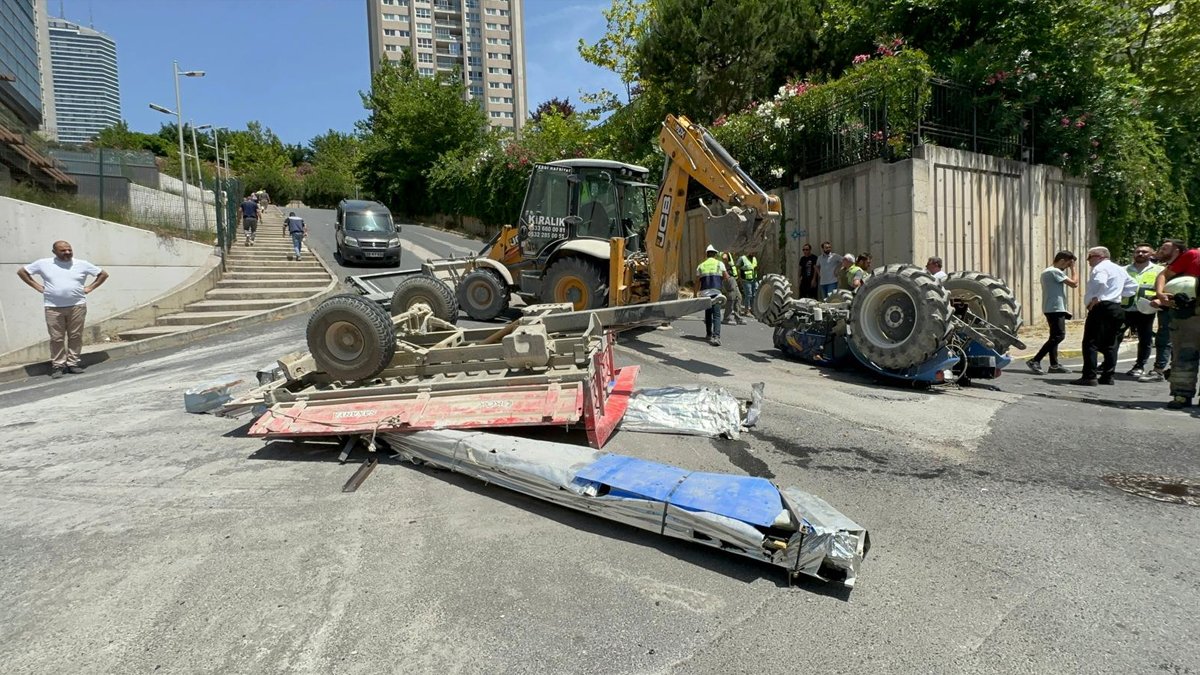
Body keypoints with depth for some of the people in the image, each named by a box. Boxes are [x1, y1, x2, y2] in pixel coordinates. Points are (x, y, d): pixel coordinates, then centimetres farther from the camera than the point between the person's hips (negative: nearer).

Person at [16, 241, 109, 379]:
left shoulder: (82, 264, 7)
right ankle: (58, 365, 7)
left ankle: (73, 363, 10)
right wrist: (38, 287, 6)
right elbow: (22, 271, 17)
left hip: (77, 306, 1)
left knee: (75, 336, 2)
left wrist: (90, 287, 6)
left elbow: (103, 274, 15)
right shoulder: (43, 264, 7)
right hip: (53, 307, 0)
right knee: (57, 338, 0)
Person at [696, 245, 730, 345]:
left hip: (705, 292, 3)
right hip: (716, 292, -3)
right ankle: (716, 336, -22)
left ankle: (709, 334, 29)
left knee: (708, 313, 19)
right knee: (716, 315, -8)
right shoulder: (719, 263, 6)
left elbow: (697, 282, 11)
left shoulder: (700, 266, 12)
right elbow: (727, 278, 7)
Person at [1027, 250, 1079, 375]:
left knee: (1055, 336, 12)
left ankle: (1054, 365, 13)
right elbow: (1074, 284, -12)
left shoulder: (1046, 271, 19)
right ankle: (1035, 361, -18)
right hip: (1055, 309, -11)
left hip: (1051, 309, 11)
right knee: (1059, 335, -14)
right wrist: (1073, 269, -3)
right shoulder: (1055, 271, -13)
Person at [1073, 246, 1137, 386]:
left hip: (1102, 307, -10)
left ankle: (1089, 377, -14)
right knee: (1110, 343, 12)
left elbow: (1100, 283, -28)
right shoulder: (1119, 269, 21)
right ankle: (1108, 376, 14)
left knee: (1090, 342, -9)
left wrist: (1094, 299, -20)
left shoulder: (1100, 268, -8)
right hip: (1116, 308, 10)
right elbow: (1132, 286, 27)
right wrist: (1119, 295, 19)